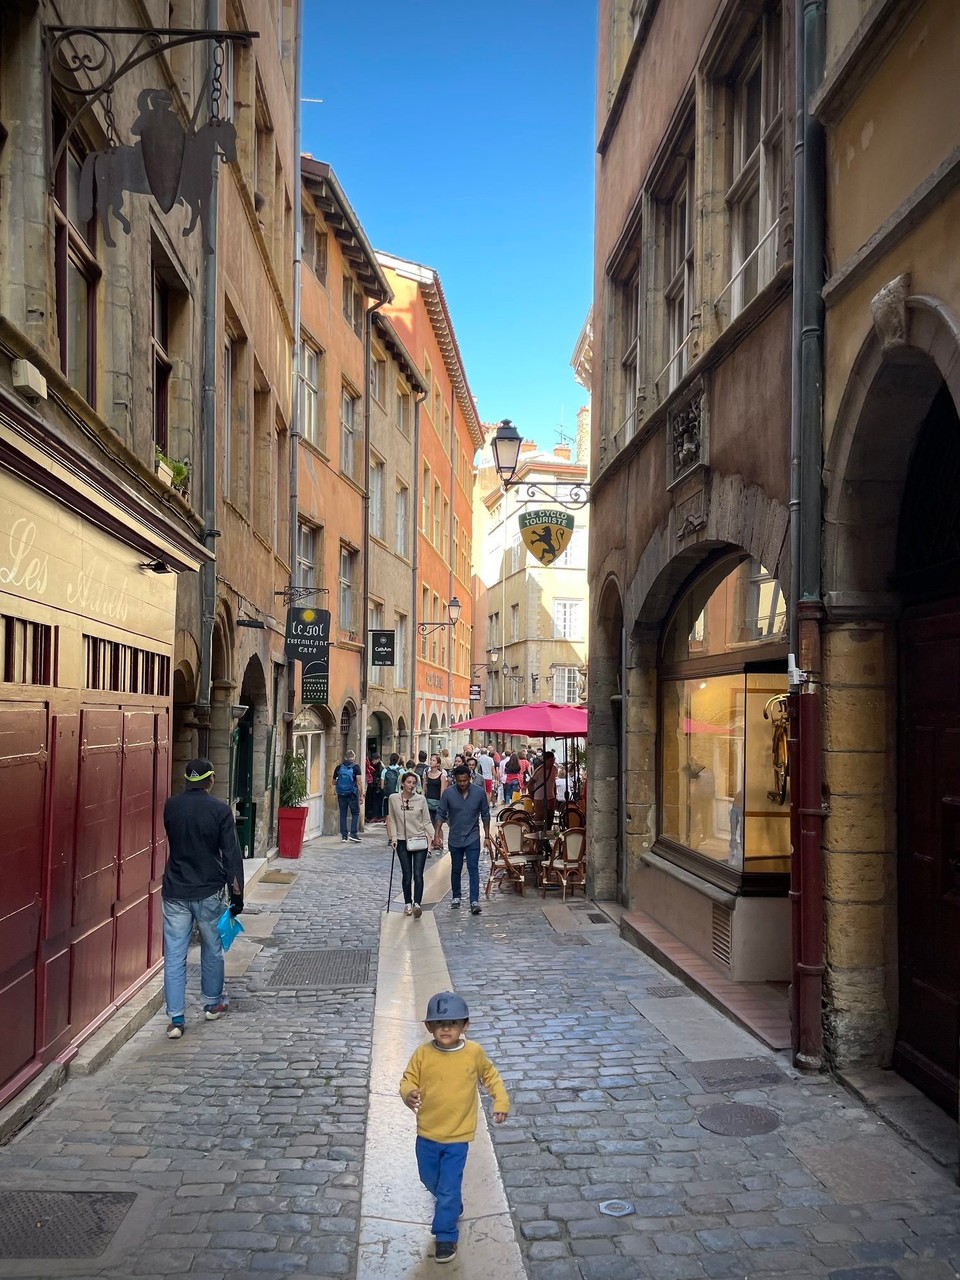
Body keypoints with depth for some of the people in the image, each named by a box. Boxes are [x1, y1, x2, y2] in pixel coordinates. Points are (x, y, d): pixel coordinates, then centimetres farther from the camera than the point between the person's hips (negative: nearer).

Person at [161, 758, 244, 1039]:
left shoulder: (170, 806, -1)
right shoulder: (220, 810, -10)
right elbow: (232, 855, -10)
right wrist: (237, 895, -4)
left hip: (175, 892, 2)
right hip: (209, 892, -1)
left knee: (174, 956, 4)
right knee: (212, 950, 18)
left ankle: (176, 1019, 2)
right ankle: (212, 1004, 33)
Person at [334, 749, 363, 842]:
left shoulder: (339, 767, 5)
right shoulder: (356, 767, -5)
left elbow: (334, 782, 11)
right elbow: (358, 782, -10)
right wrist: (361, 795, -7)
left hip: (341, 794, 3)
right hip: (352, 794, -3)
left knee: (343, 814, 8)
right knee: (355, 813, 9)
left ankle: (344, 835, 7)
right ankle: (353, 833, -1)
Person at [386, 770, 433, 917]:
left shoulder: (421, 799, -2)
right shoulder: (393, 799, -1)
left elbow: (426, 821, 3)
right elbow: (392, 821, 7)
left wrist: (433, 836, -9)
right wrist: (393, 838, -2)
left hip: (420, 840, -1)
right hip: (402, 841, 1)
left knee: (418, 874, -9)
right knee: (407, 875, 4)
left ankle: (417, 904, -14)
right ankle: (407, 904, 18)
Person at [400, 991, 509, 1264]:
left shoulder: (474, 1052, -13)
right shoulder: (423, 1054, -15)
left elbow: (490, 1074, 4)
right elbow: (408, 1080, -8)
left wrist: (501, 1101, -4)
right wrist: (408, 1094, -30)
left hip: (458, 1135, -2)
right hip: (427, 1133, 2)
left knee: (449, 1188, -1)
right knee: (430, 1179, 22)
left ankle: (446, 1236, 19)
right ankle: (452, 1204, 53)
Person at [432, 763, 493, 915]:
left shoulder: (479, 792, -10)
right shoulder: (448, 793, -10)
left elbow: (485, 815, 0)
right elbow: (440, 814, -3)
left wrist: (487, 837, 1)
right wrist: (437, 835, -10)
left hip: (472, 838, -1)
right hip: (455, 839, 1)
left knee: (473, 869, -9)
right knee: (456, 870, 14)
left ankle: (474, 901, -11)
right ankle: (456, 896, 32)